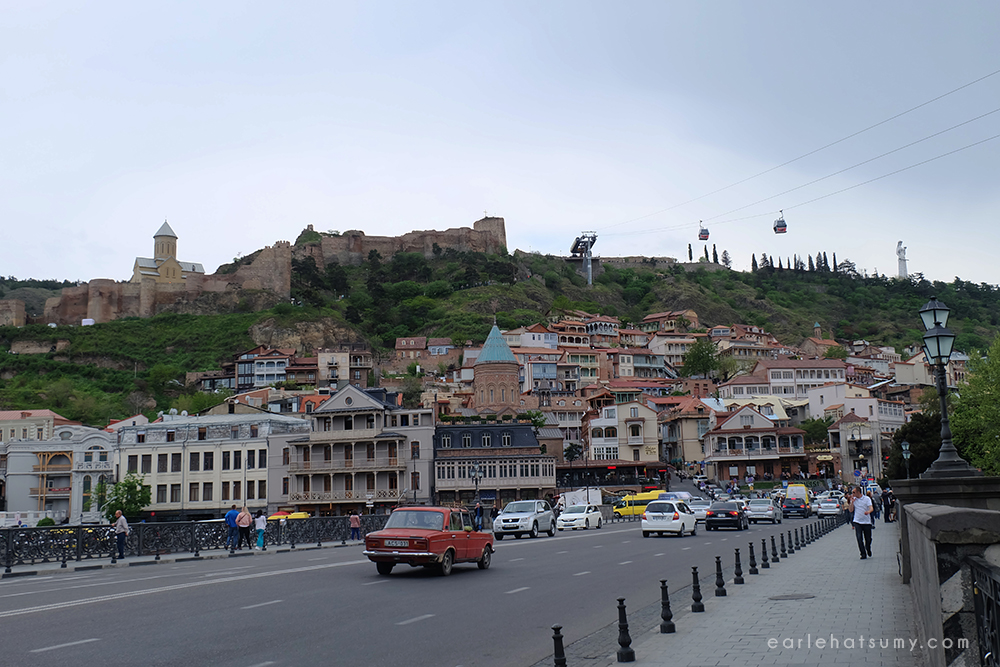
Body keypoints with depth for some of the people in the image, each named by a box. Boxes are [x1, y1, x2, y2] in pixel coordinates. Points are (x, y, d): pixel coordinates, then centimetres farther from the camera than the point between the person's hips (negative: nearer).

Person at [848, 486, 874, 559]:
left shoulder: (867, 499, -2)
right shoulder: (854, 499, 7)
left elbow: (871, 508, -14)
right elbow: (851, 510, 5)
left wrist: (868, 511, -36)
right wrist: (852, 502, -7)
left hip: (867, 522, -2)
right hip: (857, 522, 2)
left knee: (868, 539, 6)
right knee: (859, 538, -9)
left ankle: (868, 550, 35)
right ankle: (863, 554, -3)